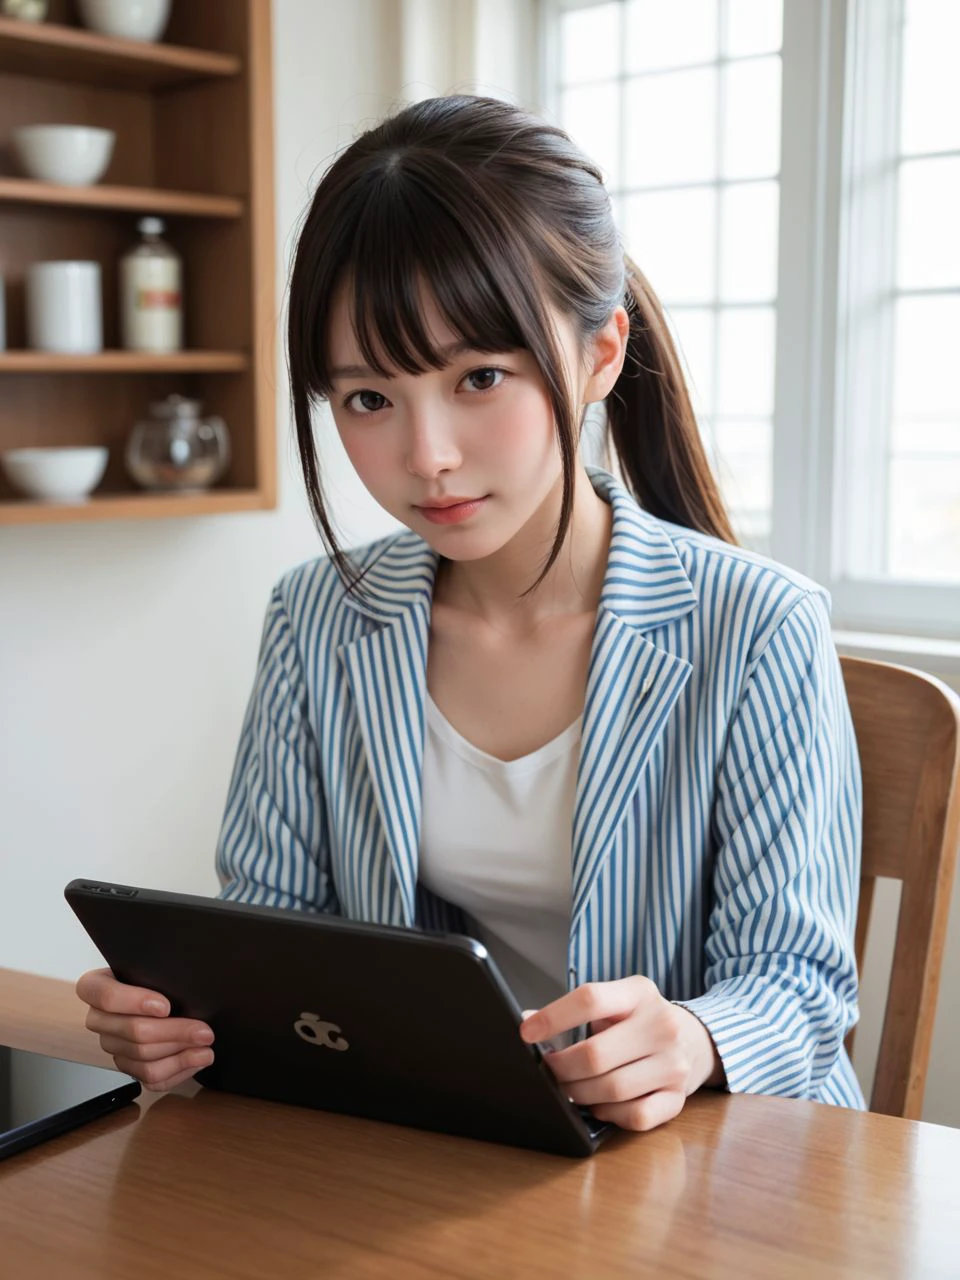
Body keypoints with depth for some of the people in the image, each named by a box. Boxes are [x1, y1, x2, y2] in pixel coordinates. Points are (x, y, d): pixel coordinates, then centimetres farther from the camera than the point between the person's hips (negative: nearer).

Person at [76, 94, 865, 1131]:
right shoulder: (317, 620, 0)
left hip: (703, 1152, 0)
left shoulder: (758, 634, -12)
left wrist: (693, 1043, -31)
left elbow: (795, 977, -9)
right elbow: (271, 906, 6)